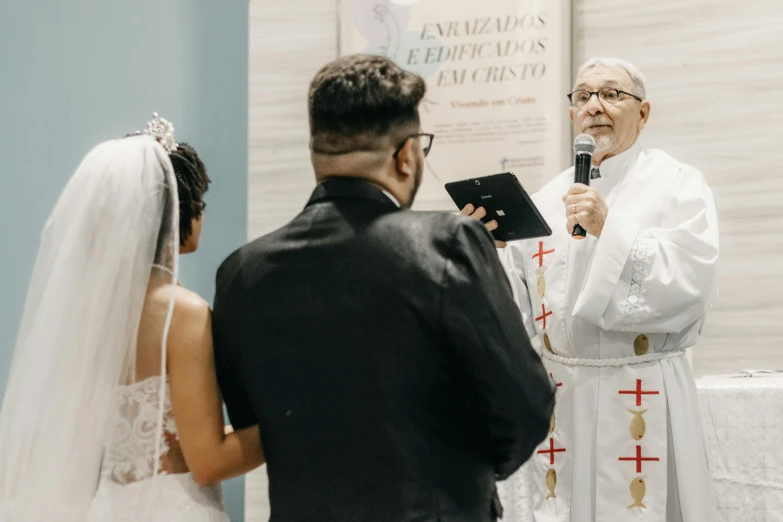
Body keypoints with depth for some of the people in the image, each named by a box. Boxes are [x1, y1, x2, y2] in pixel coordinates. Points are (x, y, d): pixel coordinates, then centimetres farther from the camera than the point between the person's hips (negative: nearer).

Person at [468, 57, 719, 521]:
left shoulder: (678, 184, -2)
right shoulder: (548, 199, 11)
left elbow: (691, 281, -17)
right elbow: (520, 302, 7)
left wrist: (610, 228, -21)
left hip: (646, 396, -4)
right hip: (563, 395, 4)